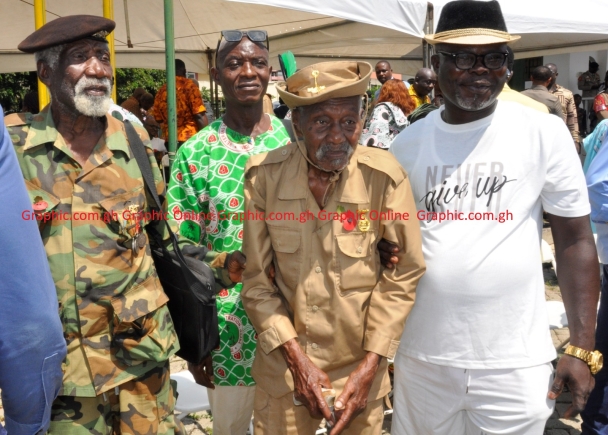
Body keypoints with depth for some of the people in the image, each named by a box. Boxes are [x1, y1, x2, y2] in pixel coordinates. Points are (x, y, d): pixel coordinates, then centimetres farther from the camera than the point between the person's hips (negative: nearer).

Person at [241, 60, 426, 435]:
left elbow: (403, 273, -7)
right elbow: (255, 278, -6)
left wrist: (369, 367, -10)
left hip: (360, 367, 0)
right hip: (284, 366, 1)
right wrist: (296, 359, -11)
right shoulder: (264, 175, -11)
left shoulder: (385, 177, -14)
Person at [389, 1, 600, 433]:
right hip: (422, 356, 3)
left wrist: (582, 348, -6)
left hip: (515, 363, -2)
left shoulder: (544, 133, -6)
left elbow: (575, 240, -2)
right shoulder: (408, 143, 2)